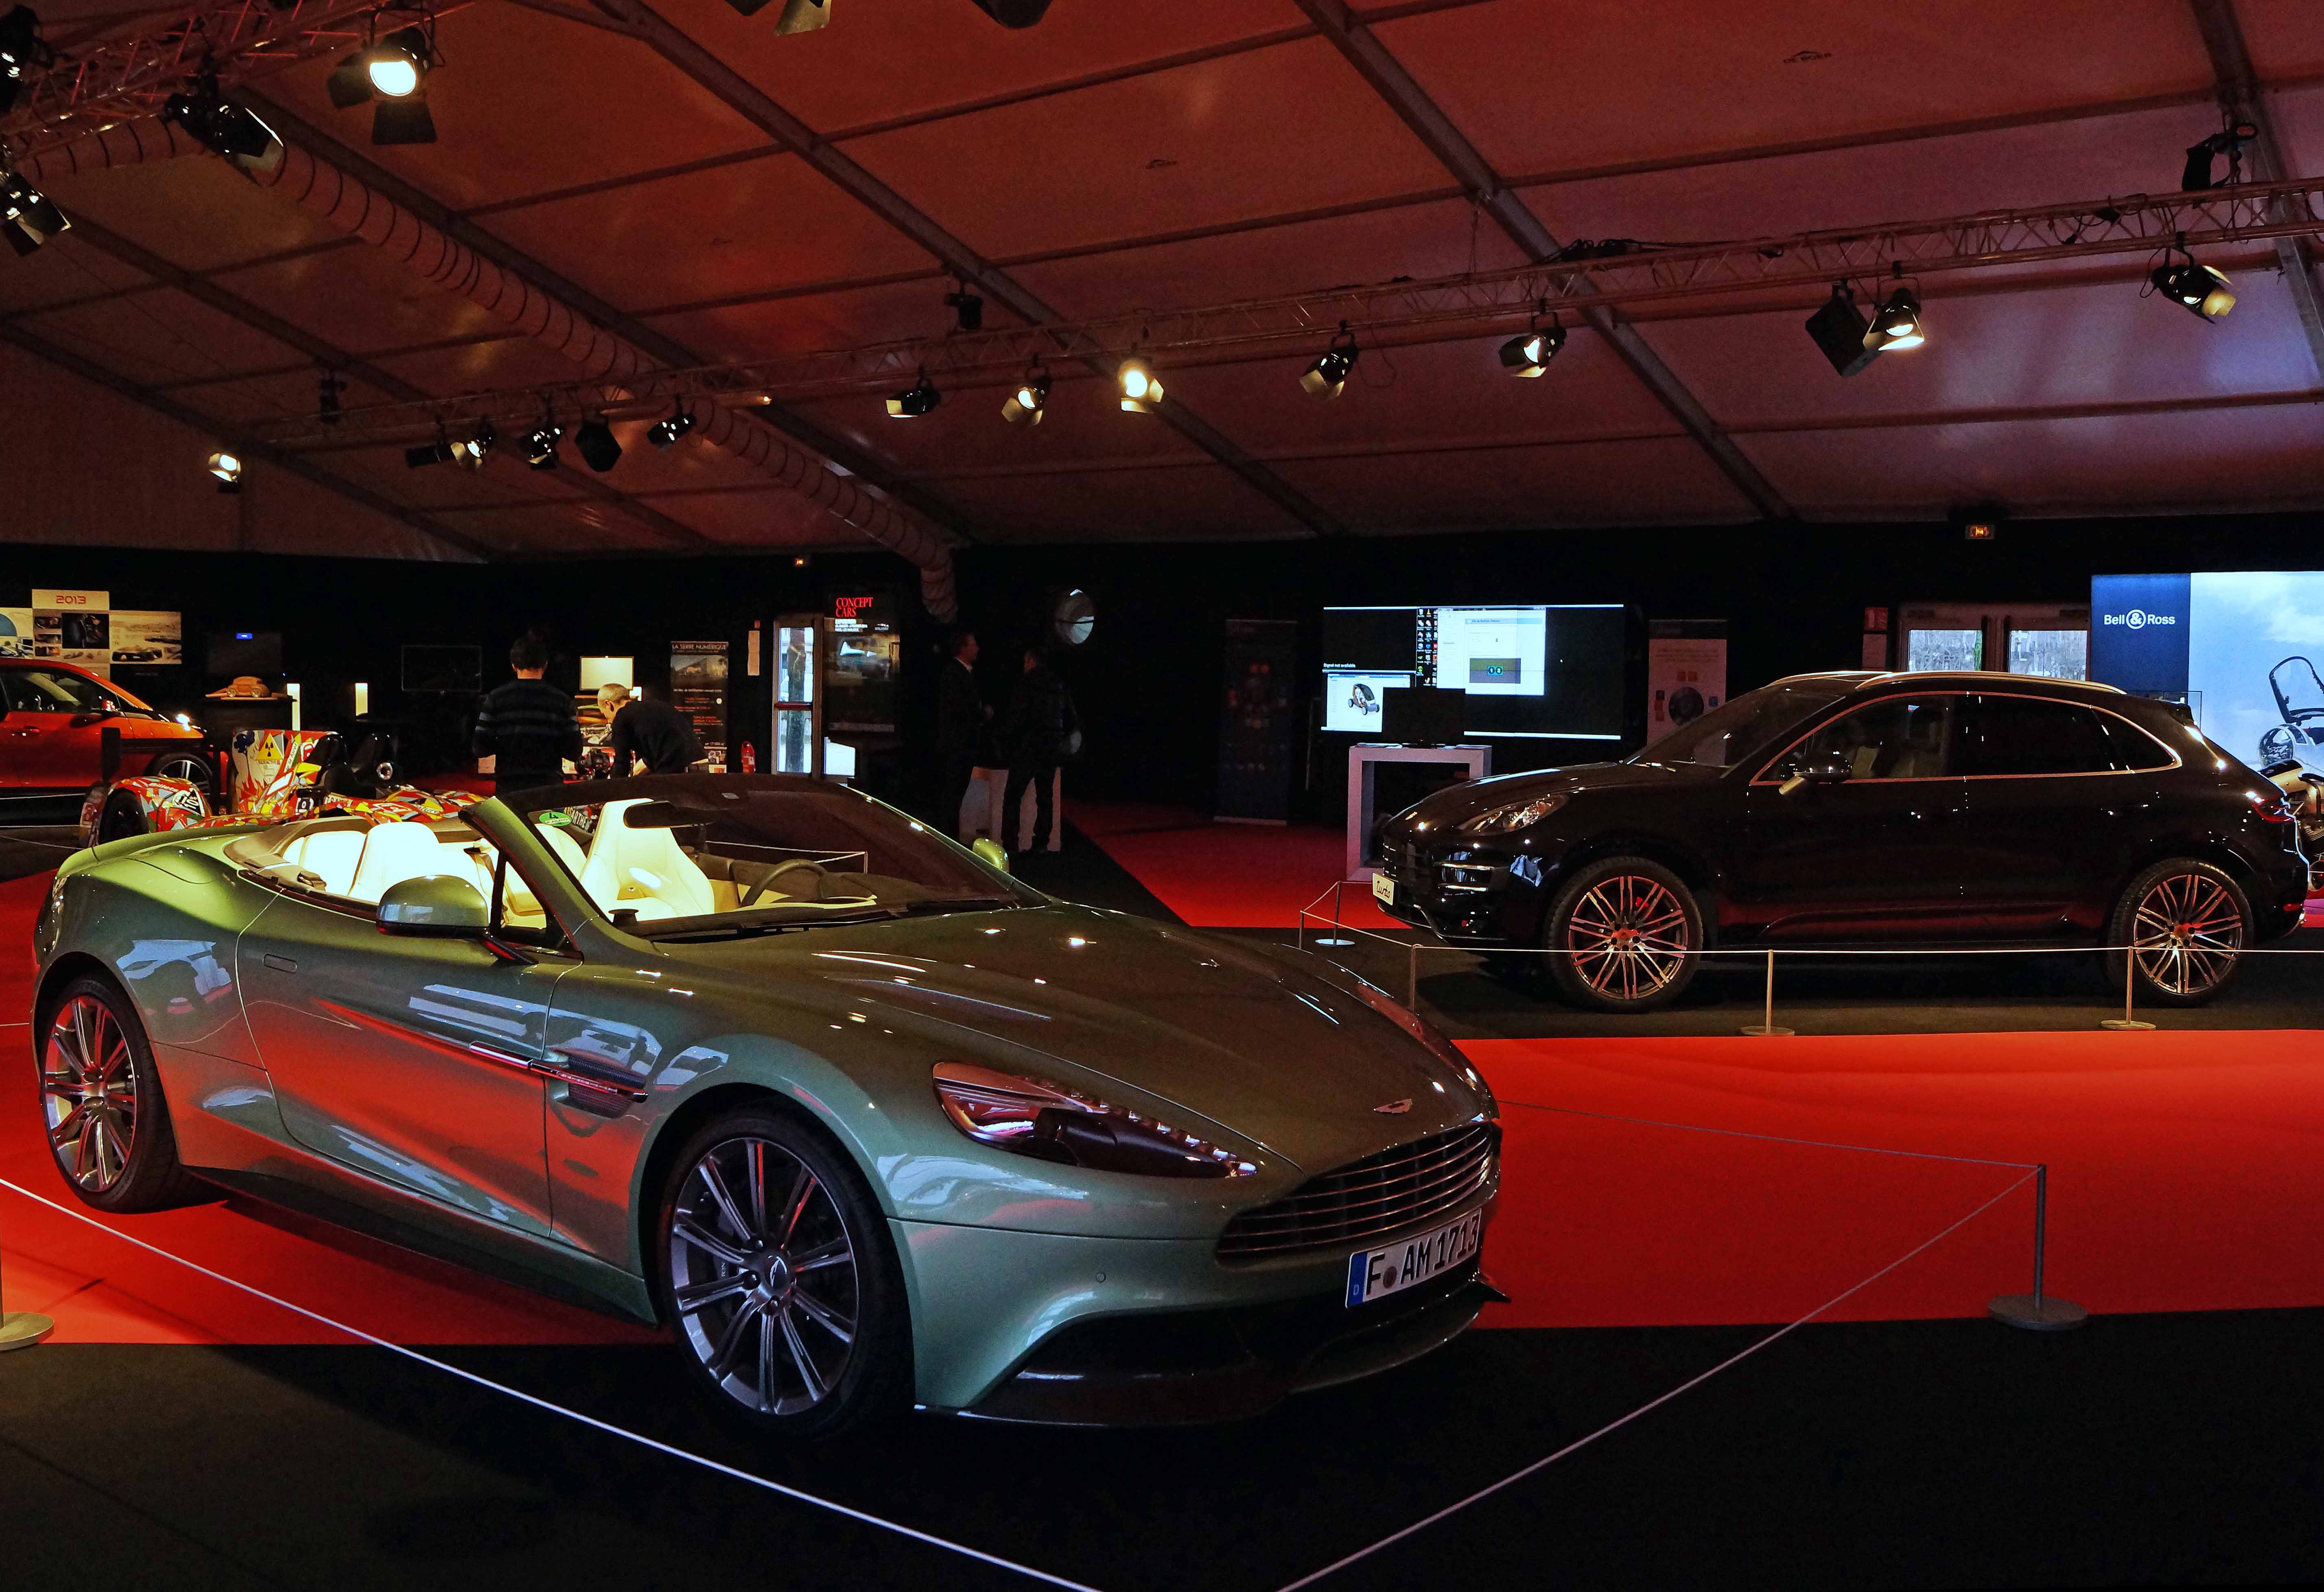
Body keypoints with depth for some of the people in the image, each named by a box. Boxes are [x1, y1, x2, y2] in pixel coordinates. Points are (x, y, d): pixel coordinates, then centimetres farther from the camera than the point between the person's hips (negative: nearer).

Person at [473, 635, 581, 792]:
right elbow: (574, 754, -1)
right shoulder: (562, 701, -2)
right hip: (550, 787, 0)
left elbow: (481, 749, 0)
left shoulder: (496, 698, -1)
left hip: (508, 785, 0)